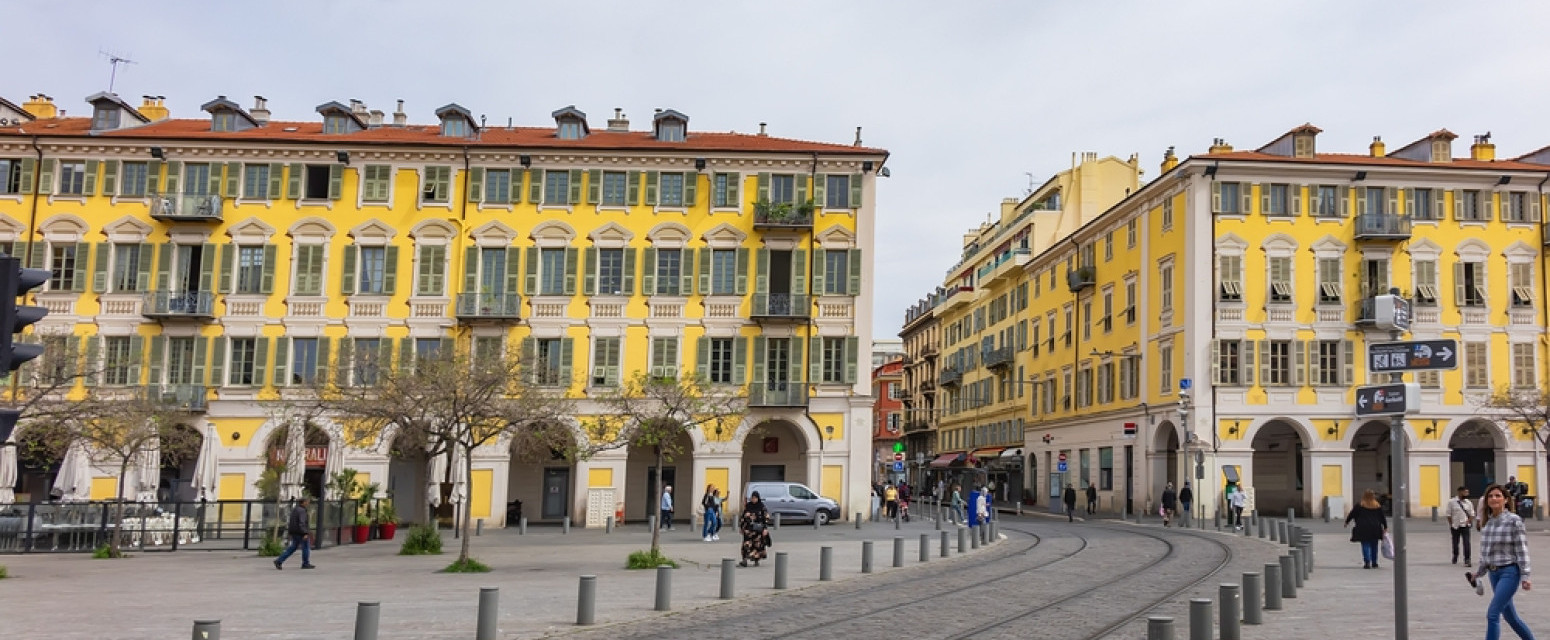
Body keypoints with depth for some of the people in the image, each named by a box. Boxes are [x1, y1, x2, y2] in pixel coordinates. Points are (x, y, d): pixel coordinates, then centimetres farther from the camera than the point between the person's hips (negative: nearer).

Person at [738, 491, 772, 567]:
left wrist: (765, 528, -11)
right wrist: (741, 526, 13)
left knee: (757, 544, 3)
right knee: (747, 544, -9)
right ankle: (745, 560, -14)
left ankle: (756, 561, 16)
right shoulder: (747, 506, 7)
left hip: (758, 528, -2)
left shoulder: (761, 506, -2)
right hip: (748, 528, 2)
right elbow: (743, 516, 15)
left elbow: (766, 517, -4)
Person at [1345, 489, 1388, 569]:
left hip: (1363, 529, -3)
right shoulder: (1378, 506, 5)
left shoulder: (1359, 505, -3)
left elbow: (1352, 514, 4)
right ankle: (1374, 563, 19)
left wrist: (1347, 522, 17)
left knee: (1365, 545, 0)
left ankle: (1367, 562, -11)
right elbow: (1382, 518, 8)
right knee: (1374, 546, 13)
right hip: (1375, 529, 3)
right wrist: (1385, 527, 16)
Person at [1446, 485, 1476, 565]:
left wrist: (1469, 521, -7)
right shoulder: (1452, 502, -4)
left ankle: (1467, 560, -8)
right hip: (1455, 526, -1)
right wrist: (1451, 524, -4)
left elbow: (1472, 514, 10)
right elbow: (1449, 515, -1)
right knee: (1455, 543, 13)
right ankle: (1455, 557, 34)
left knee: (1466, 543, -9)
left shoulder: (1468, 503, 4)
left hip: (1465, 526, 1)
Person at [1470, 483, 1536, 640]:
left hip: (1509, 572, -7)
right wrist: (1479, 572, 19)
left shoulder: (1514, 521, -10)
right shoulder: (1486, 521, 7)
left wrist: (1525, 576, -15)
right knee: (1510, 616, 17)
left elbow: (1522, 549, -11)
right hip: (1493, 573, 7)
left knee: (1492, 614, -13)